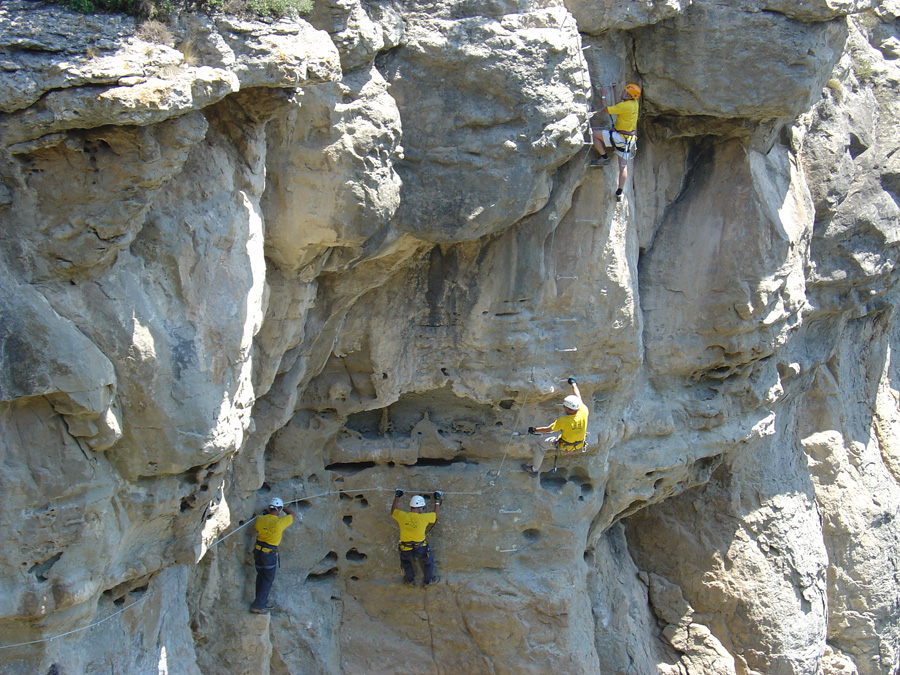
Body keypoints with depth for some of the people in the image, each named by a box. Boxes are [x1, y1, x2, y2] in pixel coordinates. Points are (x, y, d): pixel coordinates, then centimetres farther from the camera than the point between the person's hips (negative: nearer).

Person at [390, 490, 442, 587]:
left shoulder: (402, 516, -16)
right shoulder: (423, 518, -20)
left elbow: (393, 511, 9)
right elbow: (437, 514, 1)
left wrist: (396, 497, 19)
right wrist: (437, 500, 13)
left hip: (406, 550, 2)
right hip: (420, 549, -2)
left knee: (405, 561, 35)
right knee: (428, 561, 30)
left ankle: (410, 580, 46)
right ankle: (428, 580, 45)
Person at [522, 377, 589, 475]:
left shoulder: (563, 421, -34)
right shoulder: (583, 412, -23)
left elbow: (548, 429, -20)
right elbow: (578, 398, -5)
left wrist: (534, 430, -3)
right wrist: (574, 384, 12)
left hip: (565, 446, -5)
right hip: (580, 444, 5)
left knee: (540, 445, 10)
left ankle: (534, 469, 21)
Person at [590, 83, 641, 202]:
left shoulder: (625, 106, -21)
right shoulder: (634, 103, 5)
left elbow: (605, 109, -17)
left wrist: (603, 95, -7)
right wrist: (615, 93, 28)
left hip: (620, 137, -10)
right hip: (628, 140, 10)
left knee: (594, 133, -11)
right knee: (623, 166, 14)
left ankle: (604, 158, -1)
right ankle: (619, 193, 20)